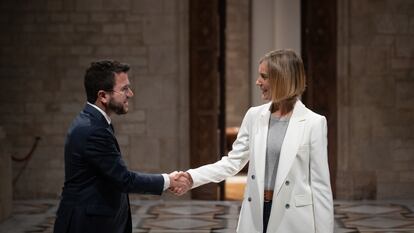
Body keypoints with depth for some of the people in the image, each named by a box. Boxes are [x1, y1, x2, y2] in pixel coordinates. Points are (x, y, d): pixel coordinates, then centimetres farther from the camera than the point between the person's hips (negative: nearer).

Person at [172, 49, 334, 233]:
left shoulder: (313, 123, -7)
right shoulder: (254, 116, 5)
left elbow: (319, 182, -6)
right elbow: (233, 161, 5)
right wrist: (192, 177, -8)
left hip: (293, 218, -4)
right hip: (256, 214, 4)